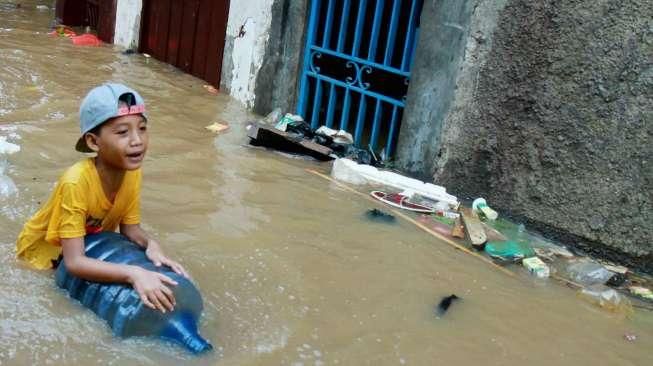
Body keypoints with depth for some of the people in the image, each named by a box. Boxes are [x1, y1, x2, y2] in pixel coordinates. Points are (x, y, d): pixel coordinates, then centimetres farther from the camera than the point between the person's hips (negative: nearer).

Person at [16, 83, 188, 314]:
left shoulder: (132, 172, -21)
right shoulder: (76, 182, -37)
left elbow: (130, 228, -10)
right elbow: (74, 262, -41)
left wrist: (151, 245, -33)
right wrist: (133, 273, -53)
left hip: (88, 243, 6)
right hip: (45, 251, -5)